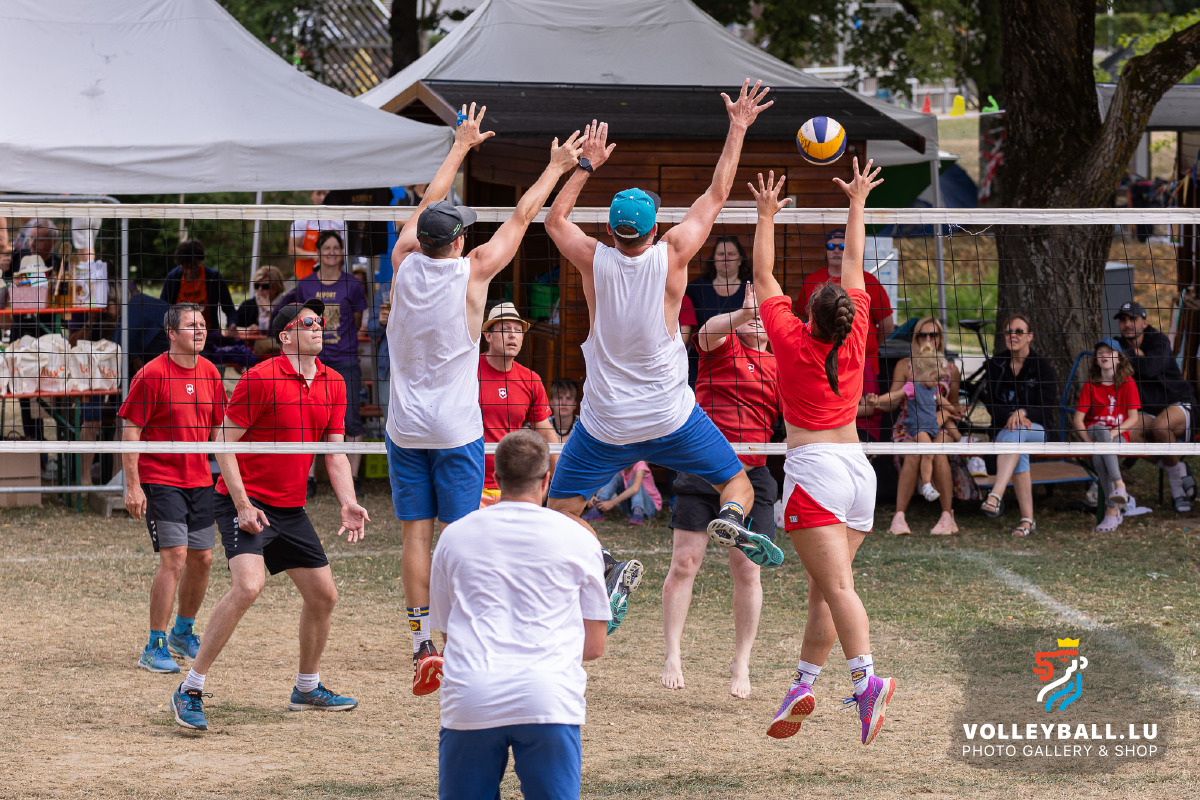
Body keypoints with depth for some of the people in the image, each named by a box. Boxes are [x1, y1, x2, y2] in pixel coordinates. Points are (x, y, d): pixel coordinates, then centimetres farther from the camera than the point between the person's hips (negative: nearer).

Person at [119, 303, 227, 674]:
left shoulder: (210, 373, 7)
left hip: (200, 480, 7)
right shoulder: (152, 374, -12)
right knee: (174, 557, -14)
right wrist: (132, 486, -15)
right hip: (160, 480, -6)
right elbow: (130, 430, -11)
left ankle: (183, 632, 31)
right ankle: (155, 648, -9)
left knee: (202, 558, 10)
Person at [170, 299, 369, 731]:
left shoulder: (332, 384, 6)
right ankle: (189, 691, -21)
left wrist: (348, 504, -5)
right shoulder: (260, 378, -14)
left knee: (323, 594, 10)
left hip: (291, 508, 8)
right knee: (248, 584, -26)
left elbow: (334, 453, 10)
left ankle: (307, 688, 31)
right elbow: (223, 442, -12)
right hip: (245, 502, -8)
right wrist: (242, 505, -18)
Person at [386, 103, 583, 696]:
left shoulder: (404, 263, -1)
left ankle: (422, 644, -2)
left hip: (405, 428, 3)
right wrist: (556, 168, 13)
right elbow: (521, 218, 2)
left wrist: (461, 146, 27)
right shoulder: (471, 272, -10)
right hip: (456, 429, -3)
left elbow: (429, 202, 15)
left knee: (415, 534, 3)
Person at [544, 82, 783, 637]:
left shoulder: (594, 260, -10)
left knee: (559, 514, 9)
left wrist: (587, 165, 20)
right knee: (738, 483, 15)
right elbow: (716, 196, 2)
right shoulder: (671, 256, -10)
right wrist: (737, 130, 9)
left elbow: (555, 218, 11)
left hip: (604, 425, 0)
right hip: (671, 418, 0)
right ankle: (732, 520, -20)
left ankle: (608, 567, -18)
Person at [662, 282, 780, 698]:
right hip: (701, 472, -2)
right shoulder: (721, 345, 5)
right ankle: (672, 656, 2)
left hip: (751, 477, 2)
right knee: (684, 563, -5)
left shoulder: (781, 371, 12)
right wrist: (740, 315, -39)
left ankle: (741, 664, 8)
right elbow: (711, 329, -19)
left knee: (746, 570, -1)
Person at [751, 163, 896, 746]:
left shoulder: (792, 340, -5)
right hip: (858, 465, 6)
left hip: (814, 468, -6)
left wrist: (766, 216, 18)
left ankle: (865, 679, -33)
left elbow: (763, 277, 8)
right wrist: (857, 205, 30)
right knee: (823, 588, 9)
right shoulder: (855, 339, 6)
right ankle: (802, 687, 10)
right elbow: (853, 266, 19)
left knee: (836, 585, -17)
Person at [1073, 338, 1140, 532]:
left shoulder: (1127, 383, 3)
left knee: (1099, 456, -36)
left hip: (1119, 436, -1)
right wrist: (1088, 440, -19)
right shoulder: (1090, 386, 6)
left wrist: (1115, 431, -21)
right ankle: (1119, 485, -46)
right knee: (1102, 432, -38)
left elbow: (1133, 418, -3)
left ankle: (1112, 510, -43)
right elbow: (1077, 419, -1)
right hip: (1094, 432, 1)